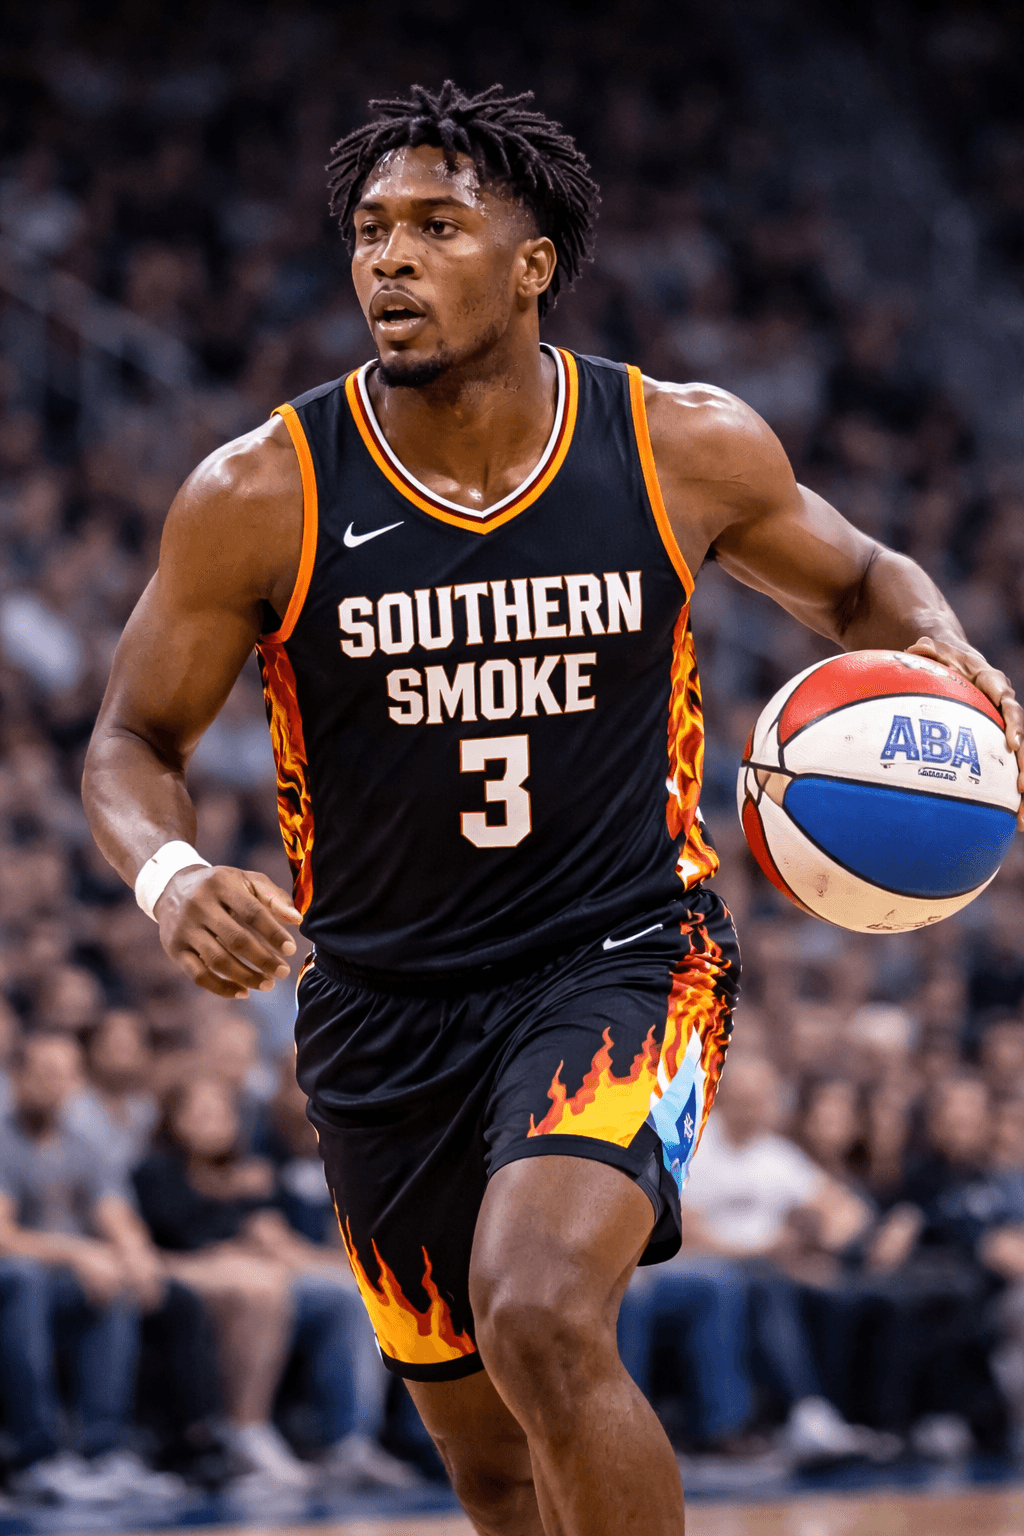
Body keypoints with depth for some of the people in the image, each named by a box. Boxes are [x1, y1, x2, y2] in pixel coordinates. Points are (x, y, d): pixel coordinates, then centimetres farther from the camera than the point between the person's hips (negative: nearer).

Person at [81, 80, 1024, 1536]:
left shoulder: (688, 447, -8)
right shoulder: (262, 496, -11)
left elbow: (856, 581, 12)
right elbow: (133, 744, -1)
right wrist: (170, 878, -23)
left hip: (624, 956, -2)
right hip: (386, 1007, 2)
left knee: (543, 1320, -30)